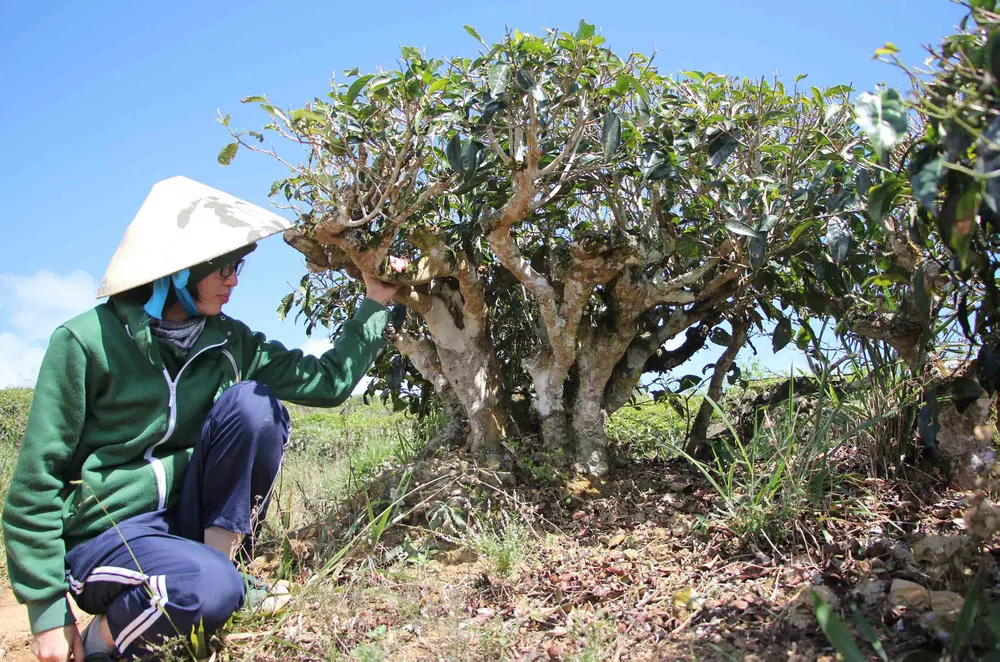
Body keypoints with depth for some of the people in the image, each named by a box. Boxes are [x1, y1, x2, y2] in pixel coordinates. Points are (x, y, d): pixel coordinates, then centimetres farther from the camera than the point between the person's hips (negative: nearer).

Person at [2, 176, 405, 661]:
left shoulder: (229, 342, 1)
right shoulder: (88, 341, -14)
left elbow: (328, 382, -2)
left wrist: (375, 303, -4)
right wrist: (47, 611, -11)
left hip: (191, 515, 5)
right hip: (105, 535, -4)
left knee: (252, 402, -19)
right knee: (210, 589, -36)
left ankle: (219, 561, -7)